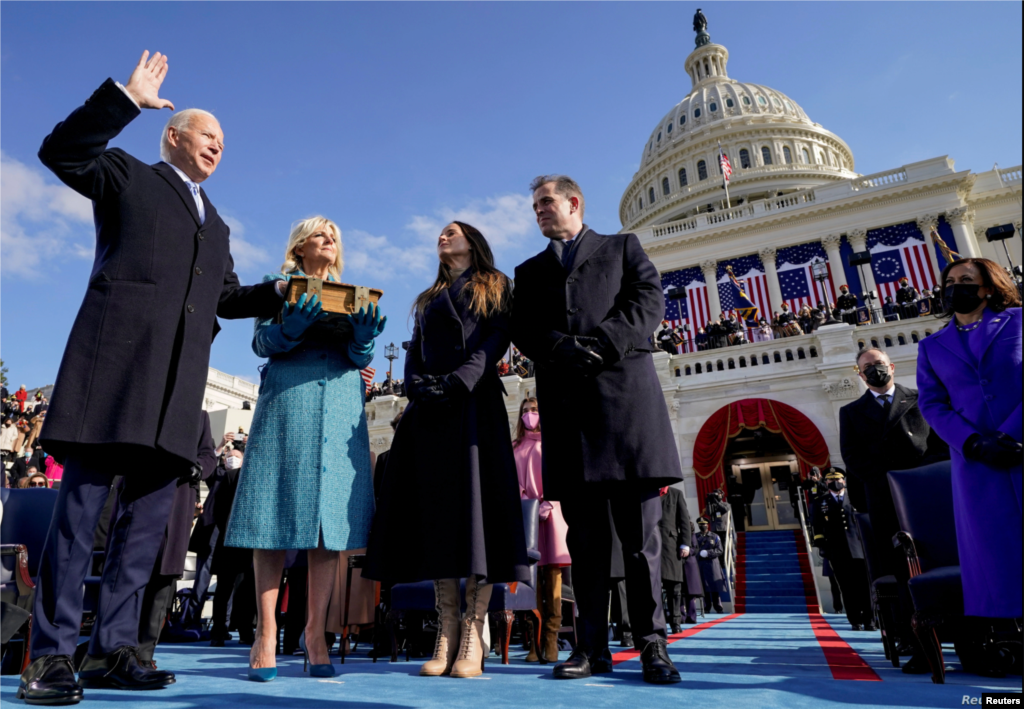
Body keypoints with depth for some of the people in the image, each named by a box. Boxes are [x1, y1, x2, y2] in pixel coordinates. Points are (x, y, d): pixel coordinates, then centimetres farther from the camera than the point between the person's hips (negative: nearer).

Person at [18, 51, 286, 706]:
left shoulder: (217, 224, 30)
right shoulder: (128, 176, 16)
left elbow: (227, 297, 27)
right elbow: (62, 151, -1)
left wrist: (286, 295, 15)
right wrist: (127, 98, -6)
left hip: (178, 383, 6)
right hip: (116, 362, -5)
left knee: (149, 516, 3)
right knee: (82, 504, -5)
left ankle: (115, 650, 11)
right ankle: (52, 654, 3)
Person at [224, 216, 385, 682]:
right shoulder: (277, 285, 15)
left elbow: (360, 357, 10)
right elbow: (262, 342, 3)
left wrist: (364, 334, -13)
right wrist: (293, 325, -18)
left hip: (341, 406, 2)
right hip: (287, 401, -2)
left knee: (331, 517, -3)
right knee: (276, 517, -5)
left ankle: (315, 634, 4)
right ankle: (266, 635, 3)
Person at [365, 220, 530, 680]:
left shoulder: (495, 288, 15)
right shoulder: (428, 300, 28)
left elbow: (496, 340, -1)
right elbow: (414, 353, 18)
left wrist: (459, 381, -16)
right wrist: (417, 386, -4)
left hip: (475, 402, -4)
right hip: (429, 409, 5)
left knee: (476, 499, -12)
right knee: (436, 505, -4)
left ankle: (473, 634, -10)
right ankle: (447, 631, -2)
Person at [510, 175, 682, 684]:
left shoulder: (622, 247, 19)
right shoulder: (530, 270, 25)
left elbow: (650, 299, 3)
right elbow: (523, 329, 9)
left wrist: (602, 344, -12)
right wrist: (563, 350, -11)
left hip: (626, 392, -2)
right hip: (565, 402, 2)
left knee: (640, 531, -1)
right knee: (585, 533, 4)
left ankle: (651, 643, 9)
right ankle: (592, 646, 11)